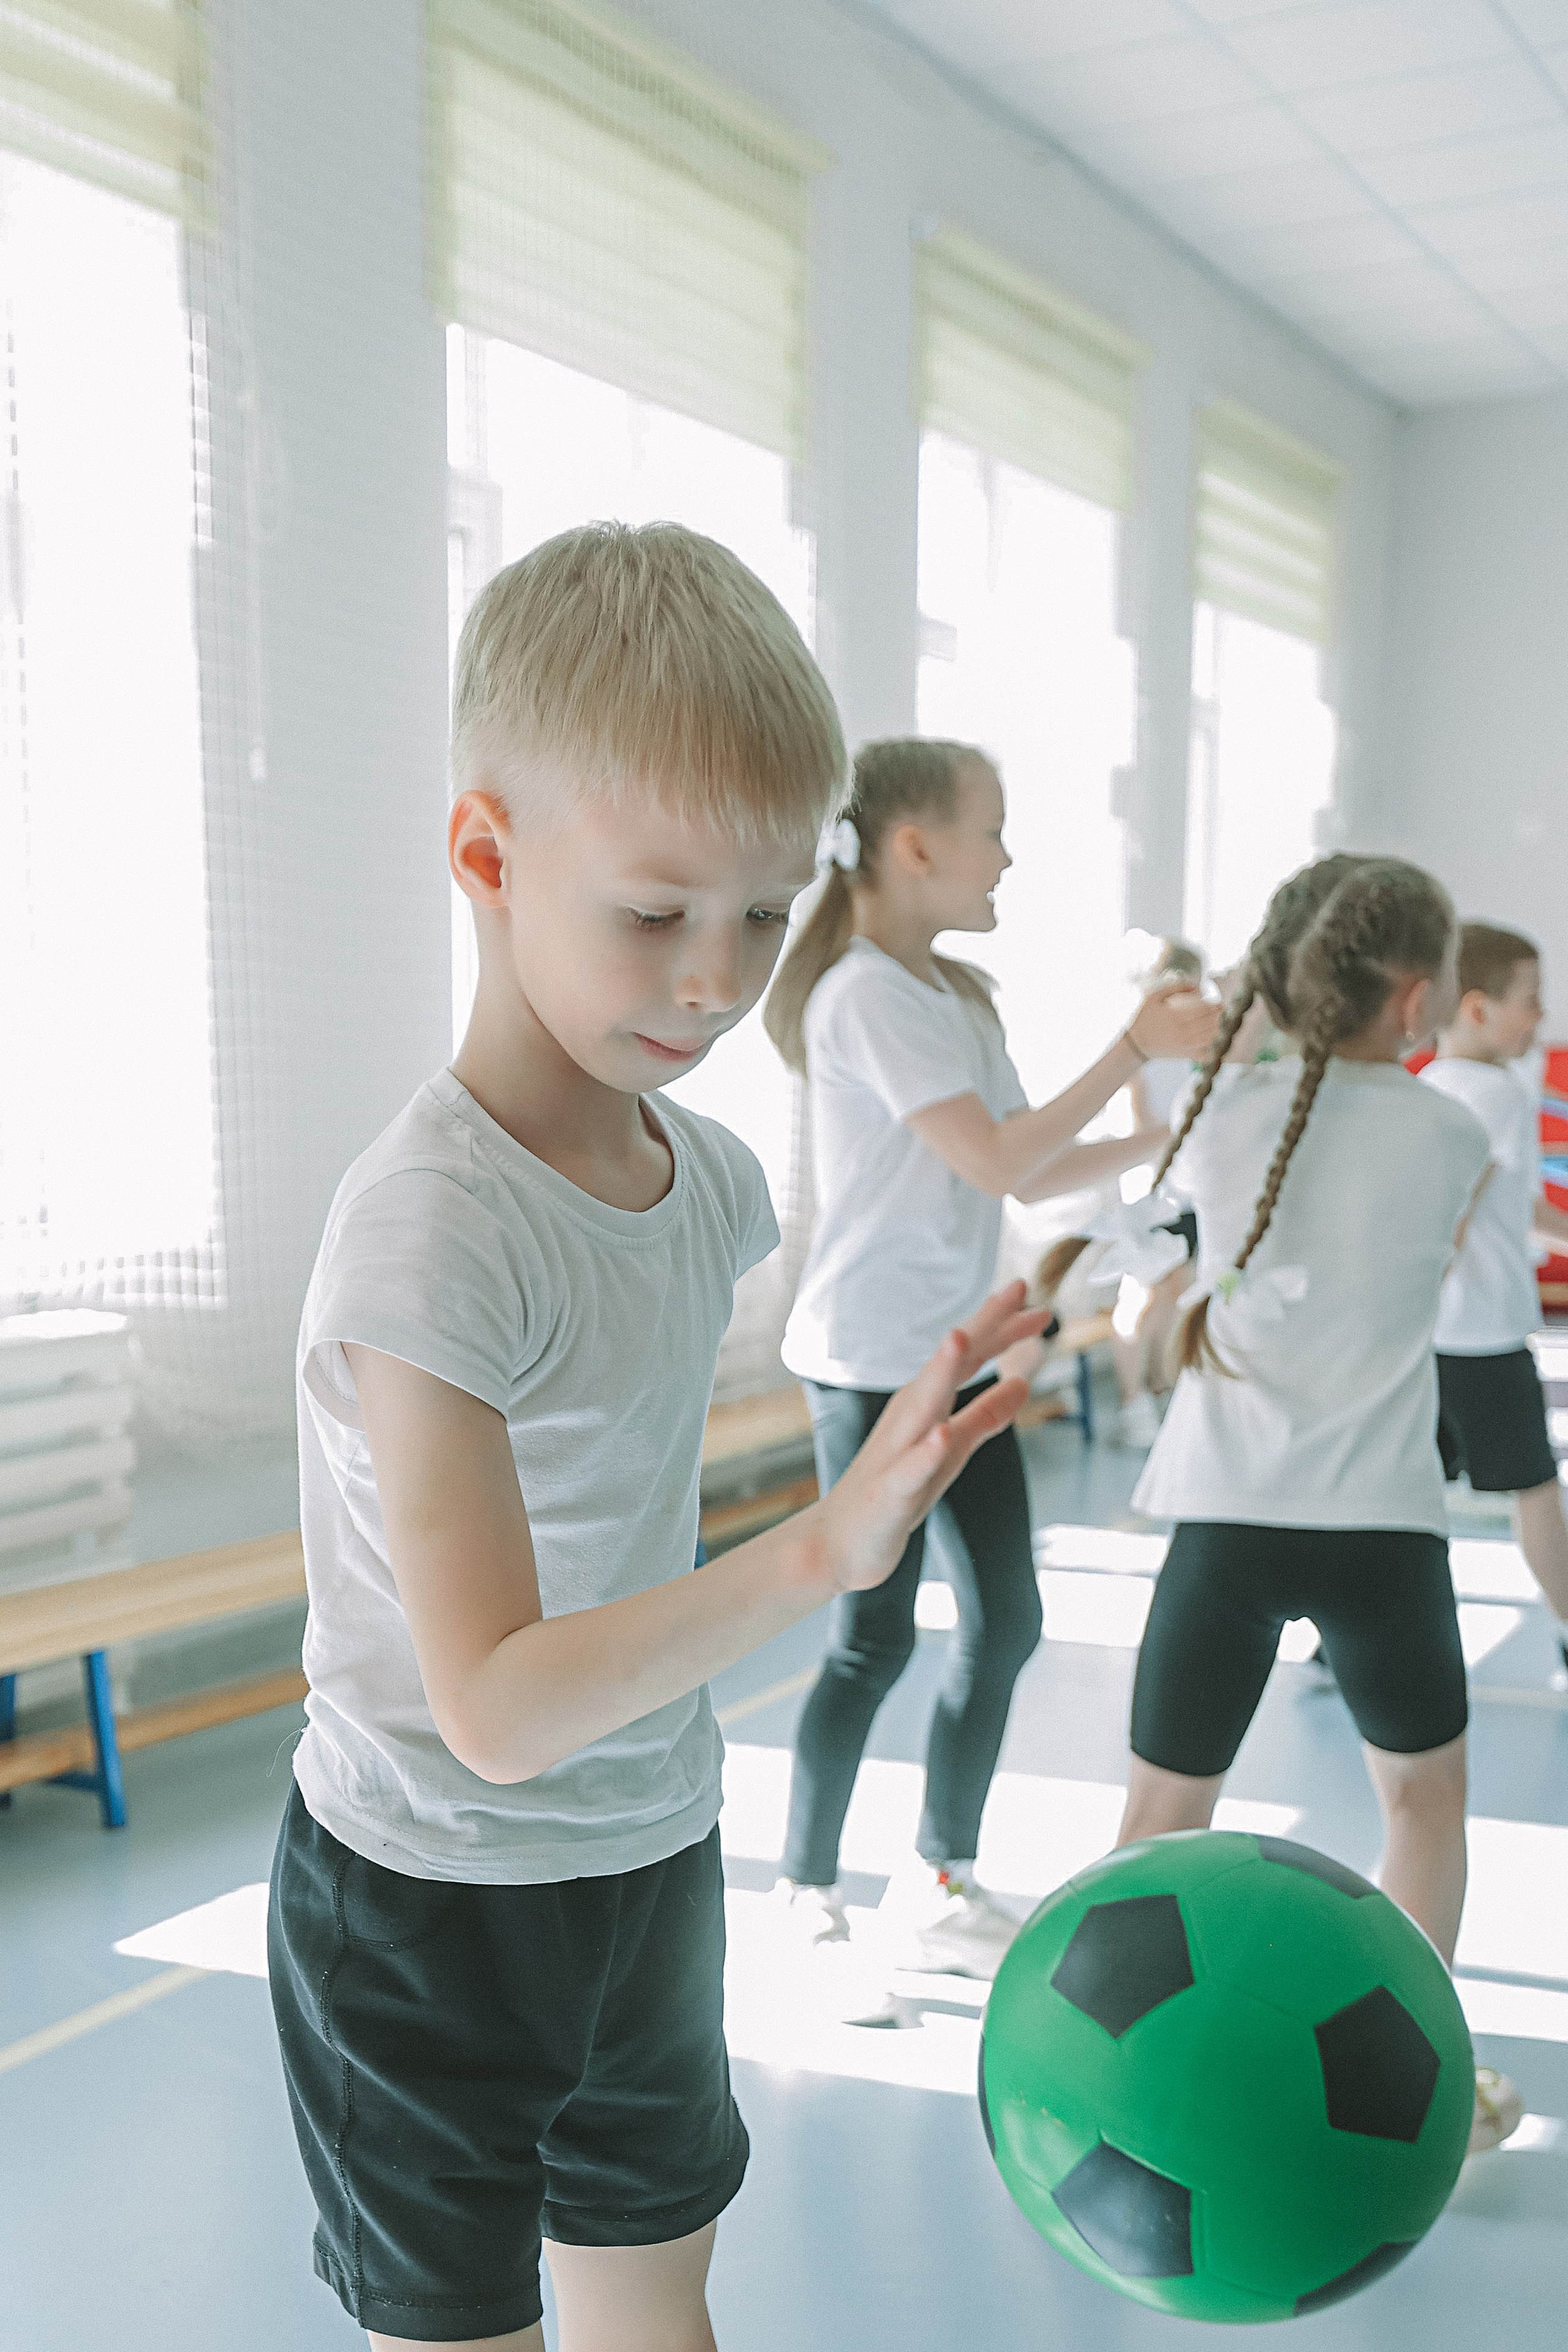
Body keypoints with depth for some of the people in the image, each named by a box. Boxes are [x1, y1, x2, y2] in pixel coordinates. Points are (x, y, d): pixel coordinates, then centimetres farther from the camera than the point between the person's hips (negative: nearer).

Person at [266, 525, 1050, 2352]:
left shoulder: (709, 1180, -4)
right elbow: (495, 1708, -31)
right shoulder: (428, 1227, -28)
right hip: (427, 1911, -6)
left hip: (652, 1865, 7)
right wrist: (820, 1553, -40)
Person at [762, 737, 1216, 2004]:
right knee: (876, 1640, -1)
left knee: (1005, 1618, 11)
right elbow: (997, 1161, -20)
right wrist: (1132, 1050, -14)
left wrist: (1172, 1132, 6)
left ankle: (941, 1886, 27)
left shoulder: (960, 994, 13)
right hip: (872, 1363, -9)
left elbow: (1030, 1173, 13)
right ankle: (807, 1902, 16)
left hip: (961, 1356, 9)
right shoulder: (866, 991, -15)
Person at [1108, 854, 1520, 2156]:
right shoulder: (1450, 1134, -3)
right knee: (1426, 1790, 23)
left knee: (1165, 1803, 11)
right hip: (1382, 1523, 0)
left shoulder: (1226, 1110, 0)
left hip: (1228, 1513, 1)